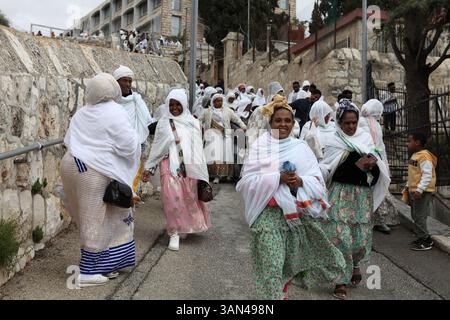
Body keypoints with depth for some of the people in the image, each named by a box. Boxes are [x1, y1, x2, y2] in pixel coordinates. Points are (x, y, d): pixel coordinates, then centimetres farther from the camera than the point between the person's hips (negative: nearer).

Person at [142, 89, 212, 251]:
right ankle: (175, 233, 1)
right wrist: (149, 168, 6)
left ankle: (187, 227, 28)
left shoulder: (192, 123, 7)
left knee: (190, 198, 5)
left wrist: (201, 173, 6)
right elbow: (157, 147, 9)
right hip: (170, 165, -1)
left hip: (189, 166, 1)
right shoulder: (163, 123, 6)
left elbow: (198, 148, 8)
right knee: (172, 198, -11)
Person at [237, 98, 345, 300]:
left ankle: (281, 289, 41)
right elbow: (248, 180, -8)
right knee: (271, 263, -4)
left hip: (299, 213, 3)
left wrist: (301, 181, -17)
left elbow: (318, 181, 3)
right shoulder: (260, 146, 0)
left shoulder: (301, 147, 6)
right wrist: (278, 178, -18)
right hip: (269, 213, -3)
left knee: (292, 259, 15)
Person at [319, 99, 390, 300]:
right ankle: (341, 280, 3)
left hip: (363, 194, 4)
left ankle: (355, 264, 35)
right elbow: (327, 170, -8)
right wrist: (356, 165, -15)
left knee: (362, 234, 5)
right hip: (341, 192, -3)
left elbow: (377, 169, 13)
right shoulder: (333, 142, 0)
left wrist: (373, 163, -10)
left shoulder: (365, 139, 11)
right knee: (340, 235, -8)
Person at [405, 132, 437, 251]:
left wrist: (419, 190, -28)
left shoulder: (424, 156, -18)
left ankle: (425, 242, 4)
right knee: (415, 216, 15)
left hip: (422, 192, -10)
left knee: (419, 216, -5)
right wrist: (408, 186, 22)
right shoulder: (415, 156, 14)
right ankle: (424, 238, 26)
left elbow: (427, 175, -25)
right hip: (414, 191, 10)